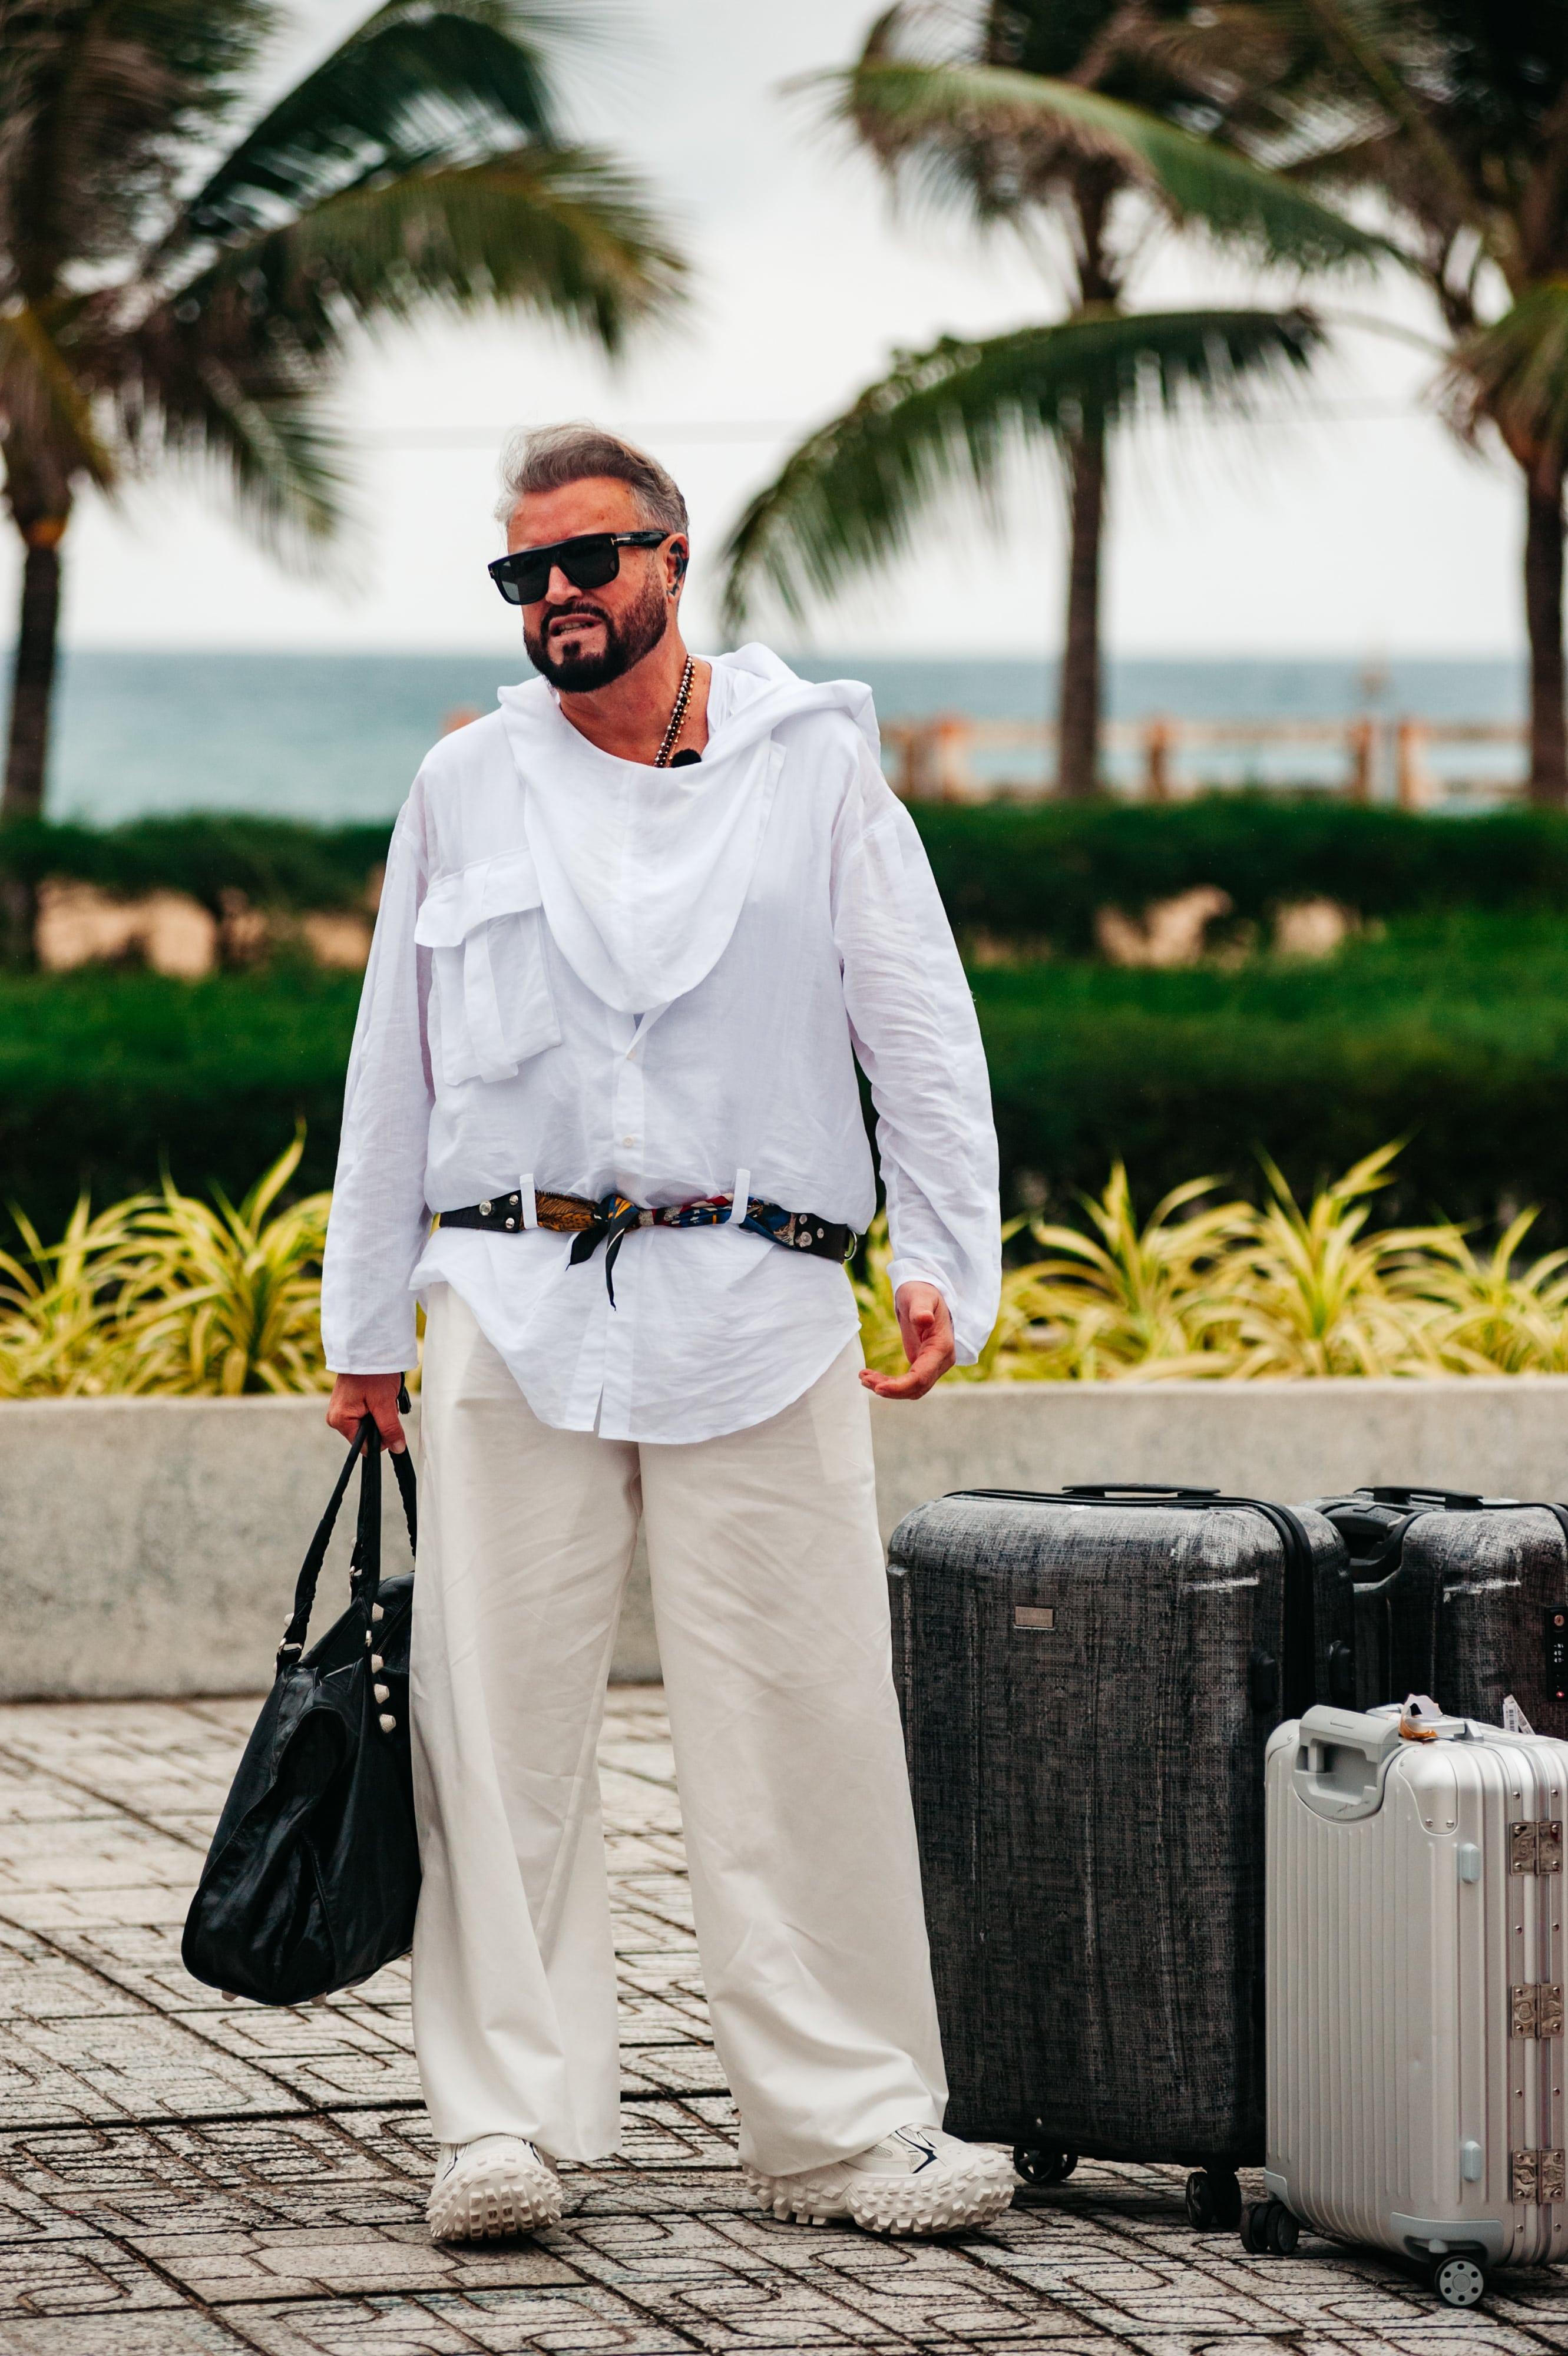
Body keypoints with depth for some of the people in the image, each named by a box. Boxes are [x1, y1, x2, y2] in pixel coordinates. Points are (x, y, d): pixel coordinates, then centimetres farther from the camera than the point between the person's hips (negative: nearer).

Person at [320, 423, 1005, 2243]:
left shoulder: (812, 762, 7)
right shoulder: (467, 786, 13)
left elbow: (919, 1022, 6)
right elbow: (397, 1065, 17)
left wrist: (948, 1262, -5)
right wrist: (364, 1326, 17)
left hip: (756, 1315, -1)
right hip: (515, 1311, 1)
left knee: (803, 1728, -2)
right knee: (501, 1728, -2)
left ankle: (842, 2122, 5)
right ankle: (507, 2123, 2)